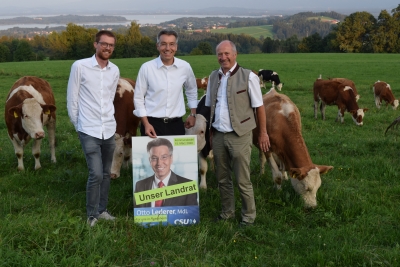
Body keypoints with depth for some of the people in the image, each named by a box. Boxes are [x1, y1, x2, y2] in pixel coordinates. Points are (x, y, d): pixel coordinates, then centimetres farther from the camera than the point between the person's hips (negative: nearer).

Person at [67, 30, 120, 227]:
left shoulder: (115, 70, 5)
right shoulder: (80, 66, -8)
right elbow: (71, 99, -2)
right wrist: (78, 124, 4)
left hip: (109, 130, 5)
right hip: (89, 131, -5)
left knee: (106, 173, 12)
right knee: (96, 174, -10)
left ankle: (102, 210, 27)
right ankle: (92, 215, 7)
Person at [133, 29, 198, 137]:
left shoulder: (185, 67, 1)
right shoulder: (146, 68, -6)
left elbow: (191, 91, 19)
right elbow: (138, 98, -1)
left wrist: (193, 114, 18)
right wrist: (146, 124, -7)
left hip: (176, 124, 2)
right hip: (152, 123, -2)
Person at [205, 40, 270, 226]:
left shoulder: (248, 77, -6)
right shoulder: (213, 77, 9)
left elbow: (259, 106, -5)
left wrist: (263, 133, -6)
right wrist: (210, 132, 11)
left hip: (239, 136, -5)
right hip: (218, 135, 5)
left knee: (243, 180, 1)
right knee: (222, 178, 14)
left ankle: (248, 216, 16)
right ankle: (227, 212, 29)